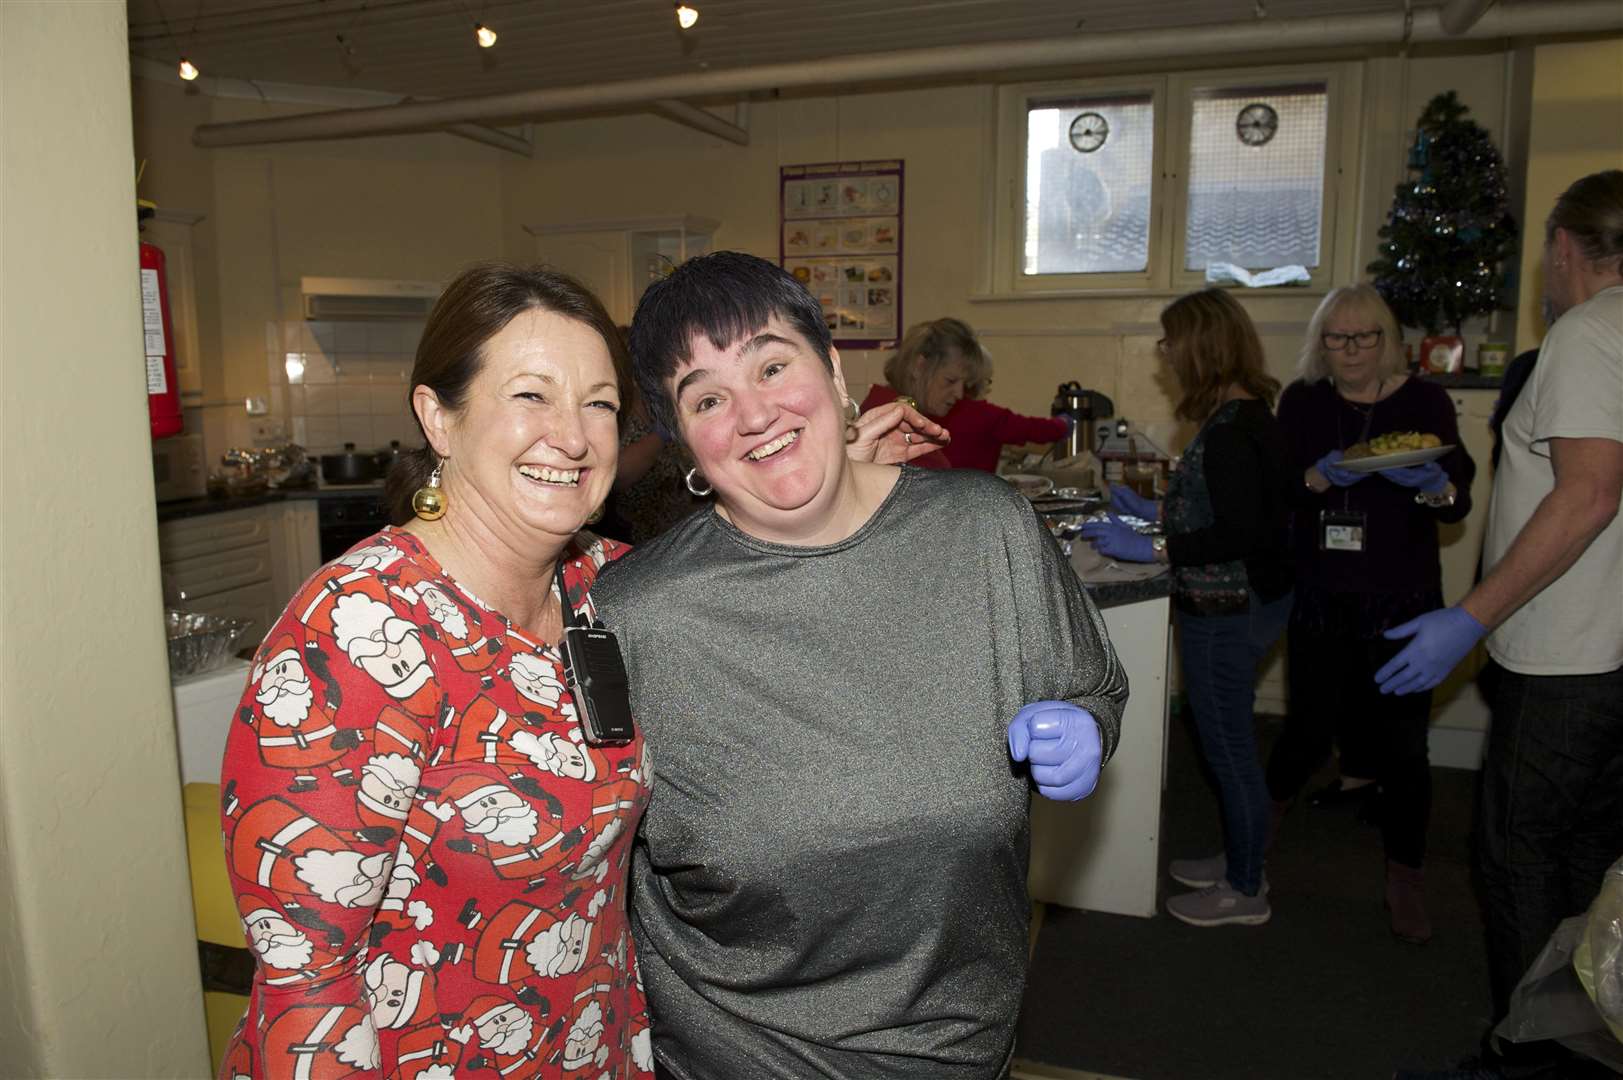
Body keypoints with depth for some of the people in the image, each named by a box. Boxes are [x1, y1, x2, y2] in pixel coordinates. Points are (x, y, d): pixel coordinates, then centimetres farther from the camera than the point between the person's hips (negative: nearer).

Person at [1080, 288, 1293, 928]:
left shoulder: (1230, 430, -23)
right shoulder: (1249, 414, 8)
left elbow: (1239, 533, -26)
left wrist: (1151, 549, -22)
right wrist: (1155, 510, 19)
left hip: (1227, 611, -10)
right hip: (1249, 601, 10)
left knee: (1229, 749, 6)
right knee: (1231, 742, 22)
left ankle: (1245, 891, 23)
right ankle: (1238, 859, 39)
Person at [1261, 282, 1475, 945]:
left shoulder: (1424, 401, 0)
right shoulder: (1302, 401, 4)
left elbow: (1459, 502, -4)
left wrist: (1434, 487, -25)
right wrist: (1320, 476, -21)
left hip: (1401, 602, -1)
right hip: (1320, 597, 1)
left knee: (1401, 741, 1)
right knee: (1311, 725, 7)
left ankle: (1405, 877, 21)